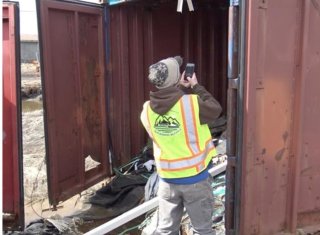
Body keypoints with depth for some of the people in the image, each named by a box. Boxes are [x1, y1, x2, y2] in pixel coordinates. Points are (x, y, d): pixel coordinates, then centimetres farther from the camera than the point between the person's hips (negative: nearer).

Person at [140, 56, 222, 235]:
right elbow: (216, 110, -2)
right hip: (196, 177, -3)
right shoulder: (192, 103, -20)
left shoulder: (148, 110, -7)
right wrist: (196, 87, 4)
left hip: (168, 179, 4)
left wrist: (181, 90, 9)